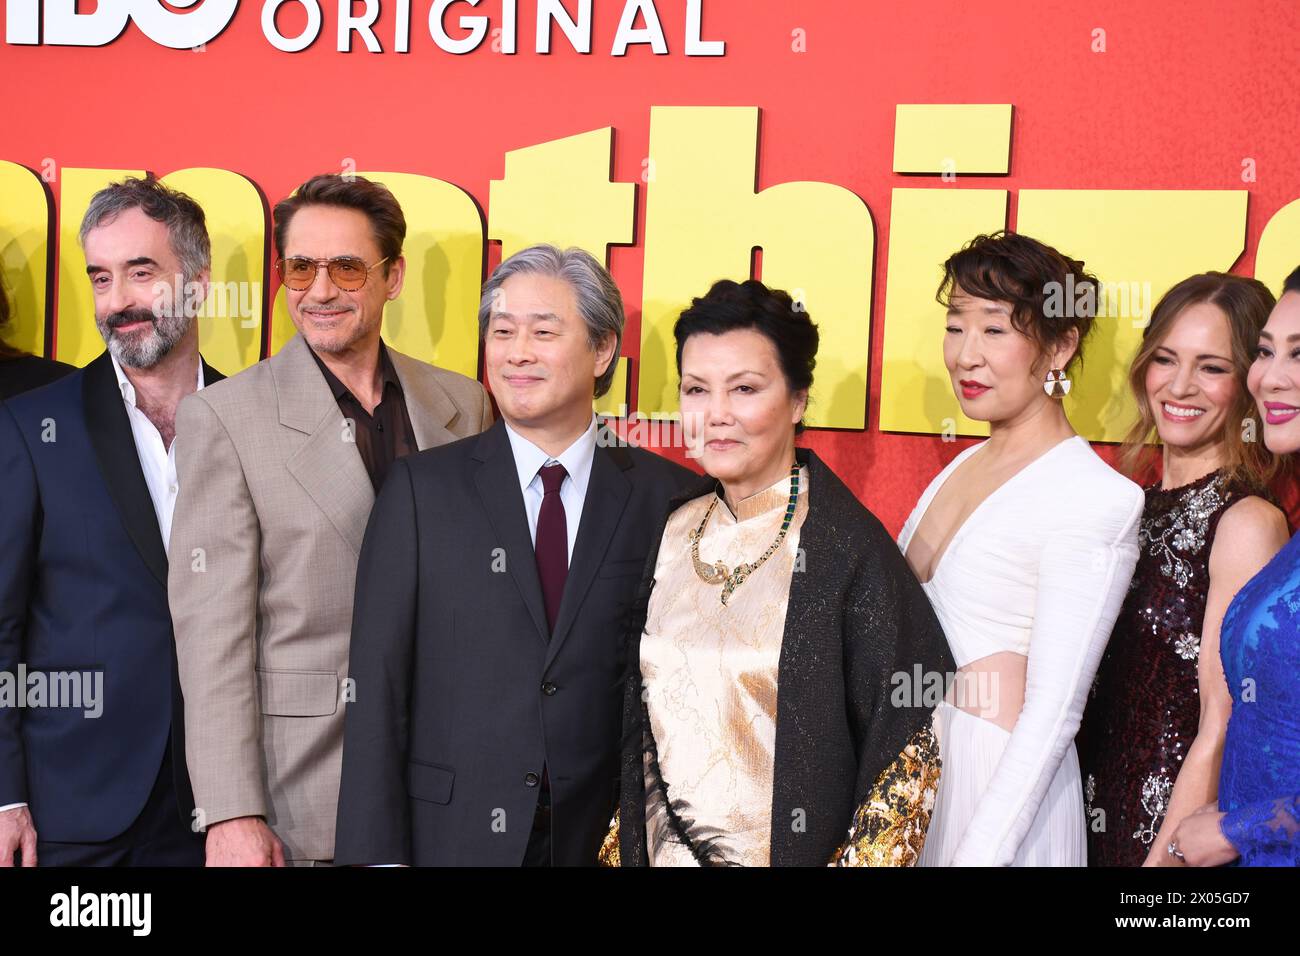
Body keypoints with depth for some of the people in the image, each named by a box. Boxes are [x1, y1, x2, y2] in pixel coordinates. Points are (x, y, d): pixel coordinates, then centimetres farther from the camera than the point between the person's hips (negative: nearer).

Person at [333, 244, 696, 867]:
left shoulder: (665, 495, -1)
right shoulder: (421, 489, -1)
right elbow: (378, 682, -3)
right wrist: (376, 851, -8)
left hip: (606, 837, 0)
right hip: (454, 835, 0)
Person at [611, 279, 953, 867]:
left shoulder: (850, 546, -17)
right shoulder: (671, 529, -1)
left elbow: (906, 751, -14)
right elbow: (642, 719, 8)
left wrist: (860, 859, -16)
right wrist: (624, 846, 6)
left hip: (795, 850, -4)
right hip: (660, 851, 5)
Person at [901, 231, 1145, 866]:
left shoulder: (1096, 499, -18)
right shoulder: (966, 464, 5)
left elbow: (1054, 711, -18)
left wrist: (980, 854, -19)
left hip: (1001, 782, -7)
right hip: (913, 757, 7)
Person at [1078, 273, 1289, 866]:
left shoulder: (1248, 523, -15)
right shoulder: (1137, 508, 6)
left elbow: (1222, 734, -18)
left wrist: (1169, 857, -19)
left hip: (1175, 824, -6)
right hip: (1097, 810, 7)